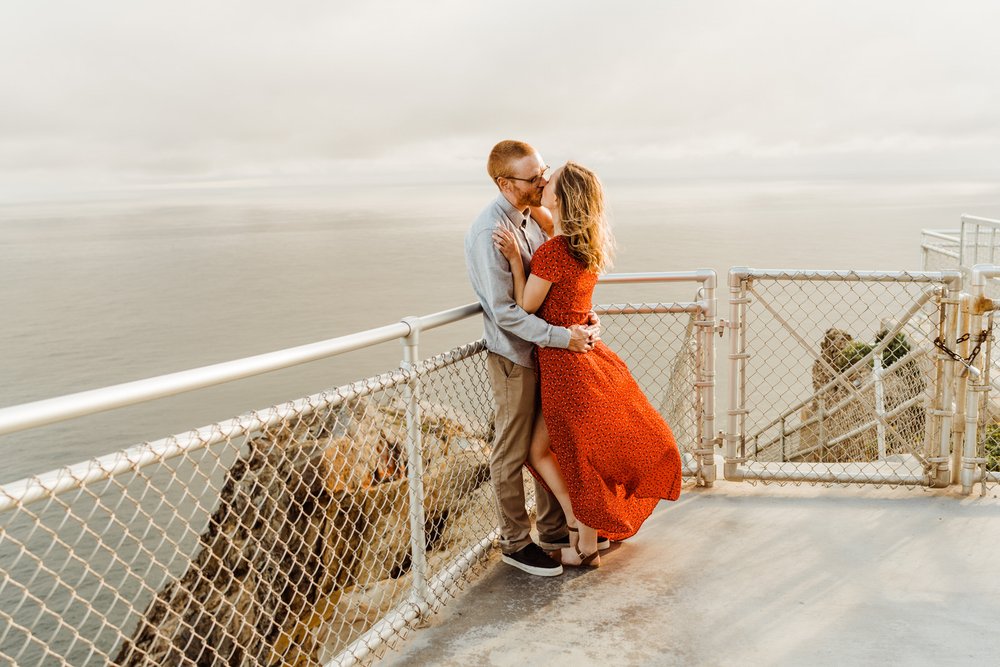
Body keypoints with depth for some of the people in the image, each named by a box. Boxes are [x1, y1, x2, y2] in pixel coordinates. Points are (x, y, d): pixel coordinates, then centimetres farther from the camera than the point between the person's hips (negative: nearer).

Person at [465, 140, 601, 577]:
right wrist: (561, 336, -24)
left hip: (547, 350, 8)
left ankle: (553, 528, 36)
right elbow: (504, 311, -23)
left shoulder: (533, 217, 5)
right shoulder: (489, 233, -21)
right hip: (515, 356, -8)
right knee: (513, 452, 7)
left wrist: (583, 317, -1)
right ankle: (515, 543, 23)